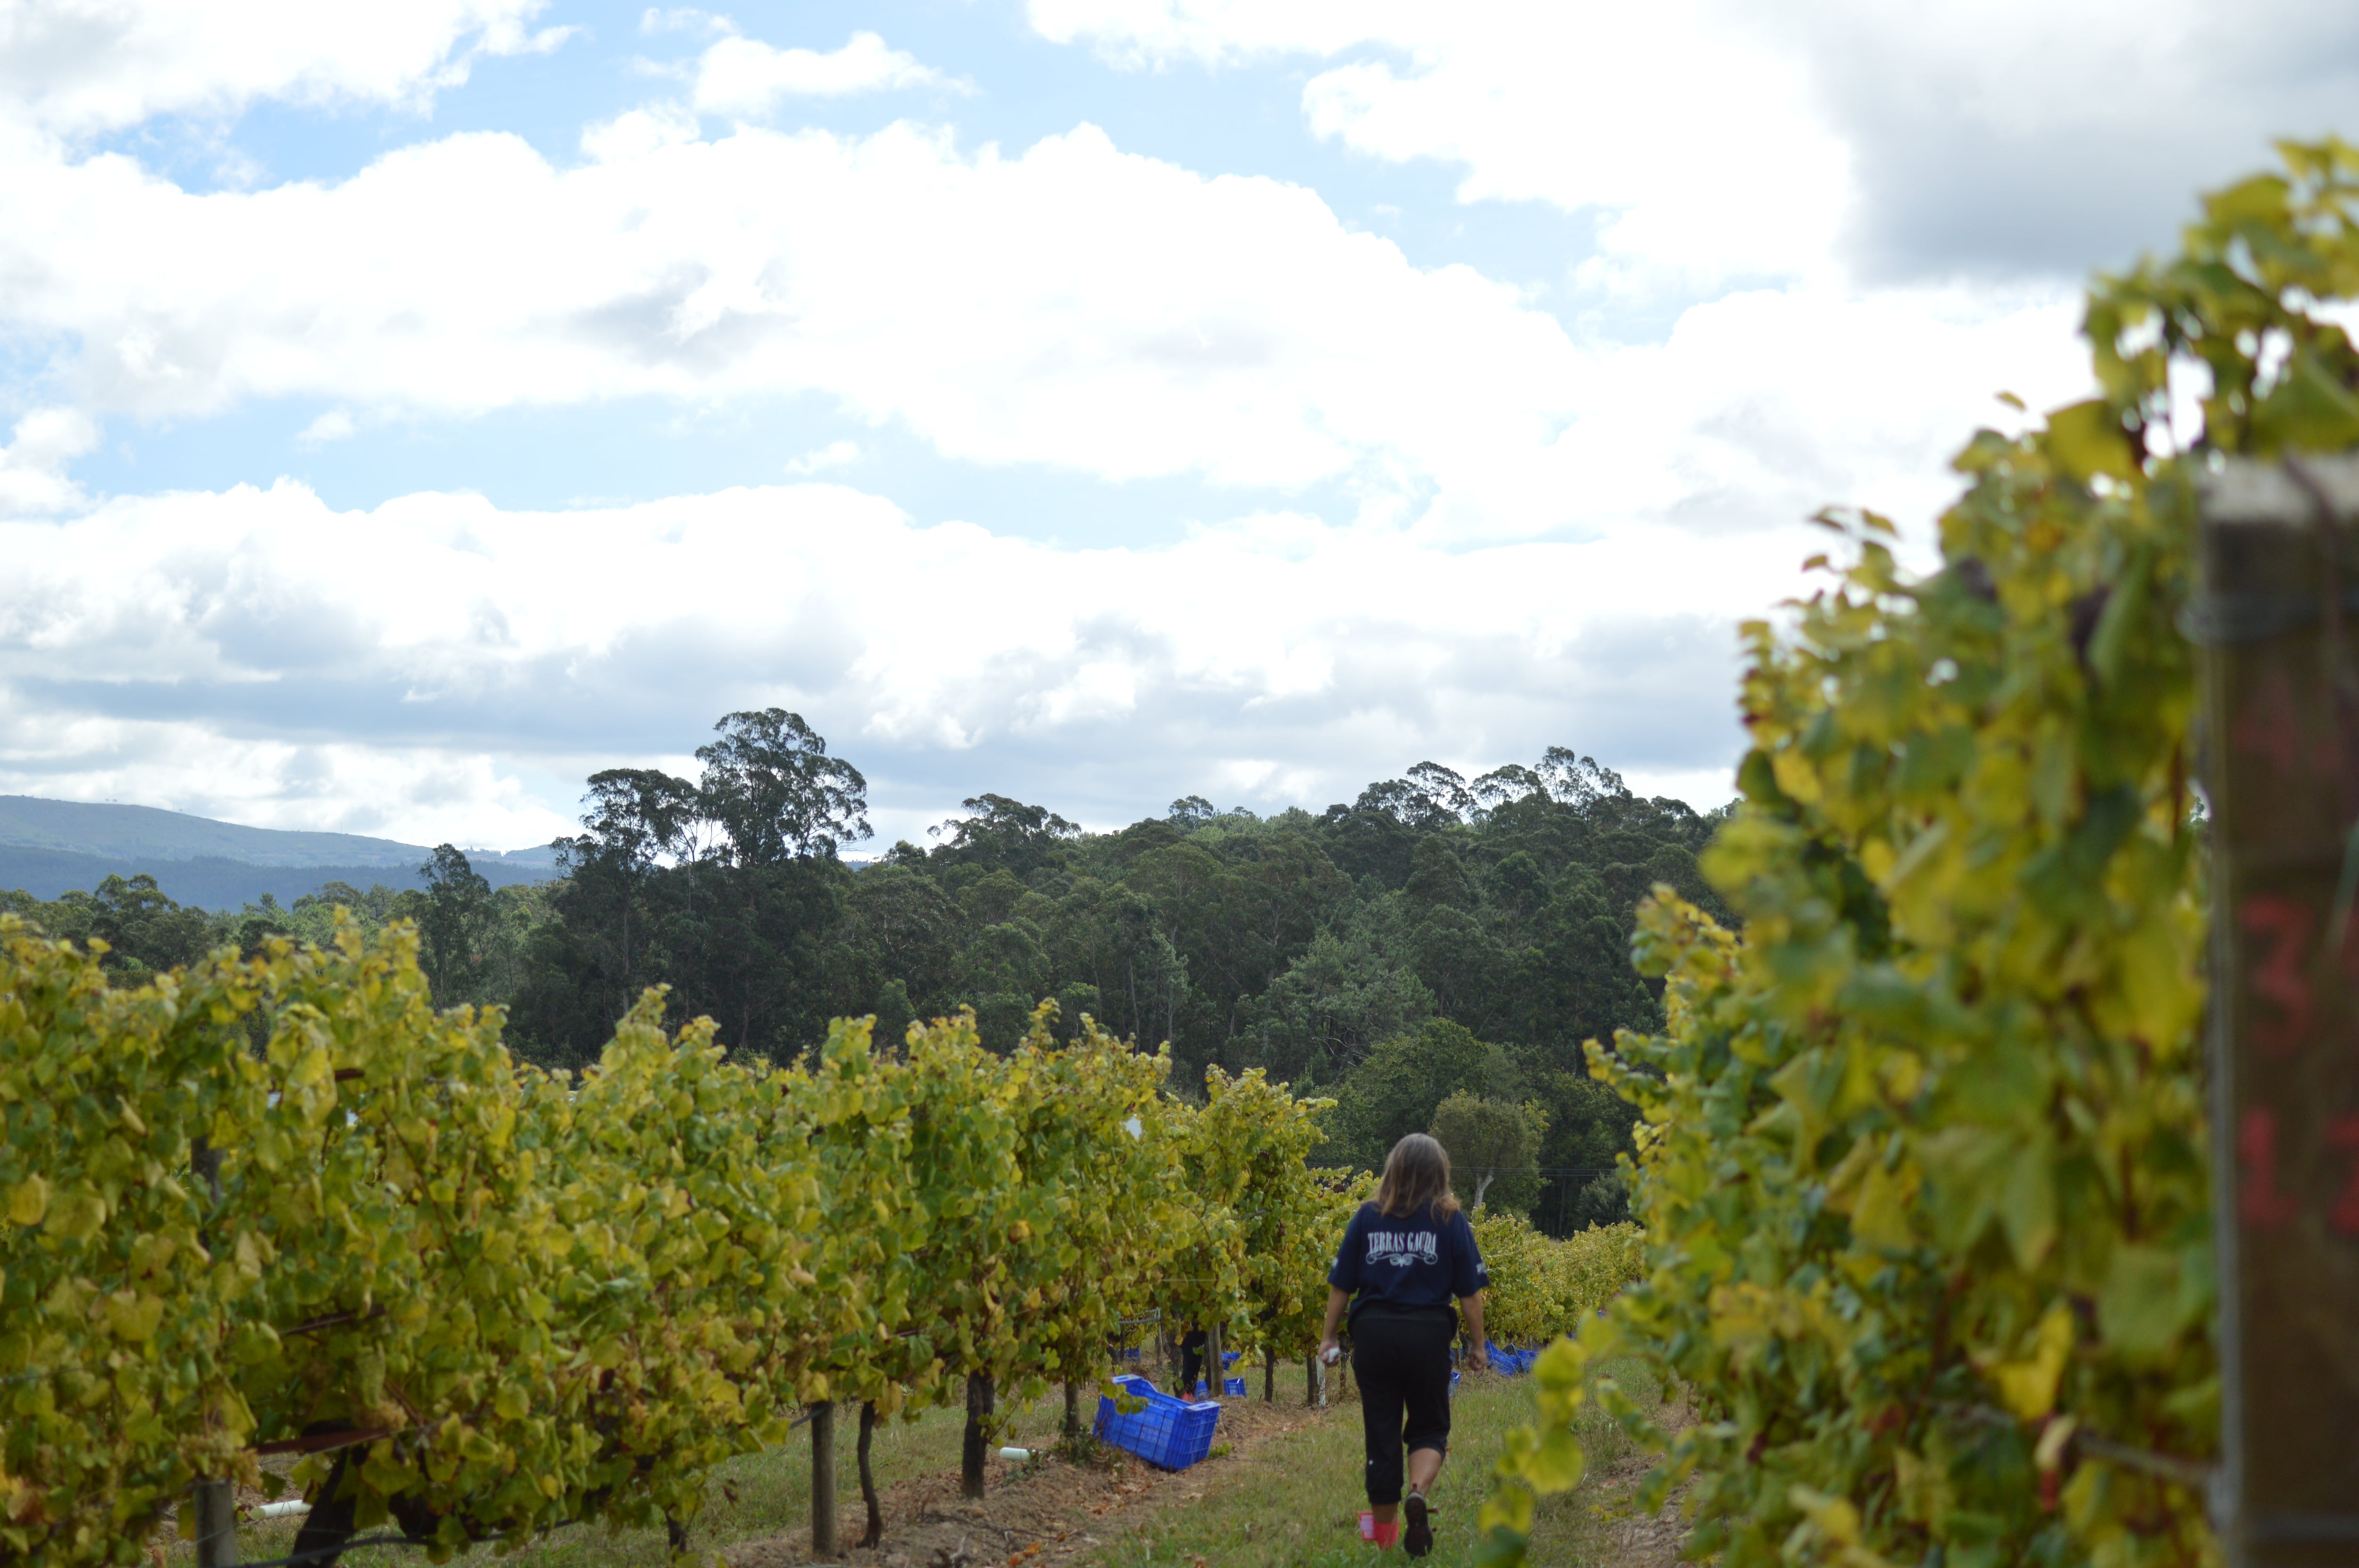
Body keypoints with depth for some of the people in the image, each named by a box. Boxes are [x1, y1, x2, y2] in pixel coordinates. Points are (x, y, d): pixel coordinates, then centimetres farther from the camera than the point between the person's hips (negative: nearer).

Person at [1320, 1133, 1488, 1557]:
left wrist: (1329, 1336, 14)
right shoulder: (1450, 1220, -1)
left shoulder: (1368, 1216, 4)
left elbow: (1340, 1285, 4)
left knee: (1381, 1431, 10)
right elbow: (1470, 1291, -1)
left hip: (1373, 1331, 1)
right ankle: (1418, 1493, -16)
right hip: (1428, 1332, -1)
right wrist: (1477, 1345, 9)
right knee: (1429, 1427, 13)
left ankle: (1384, 1529, 18)